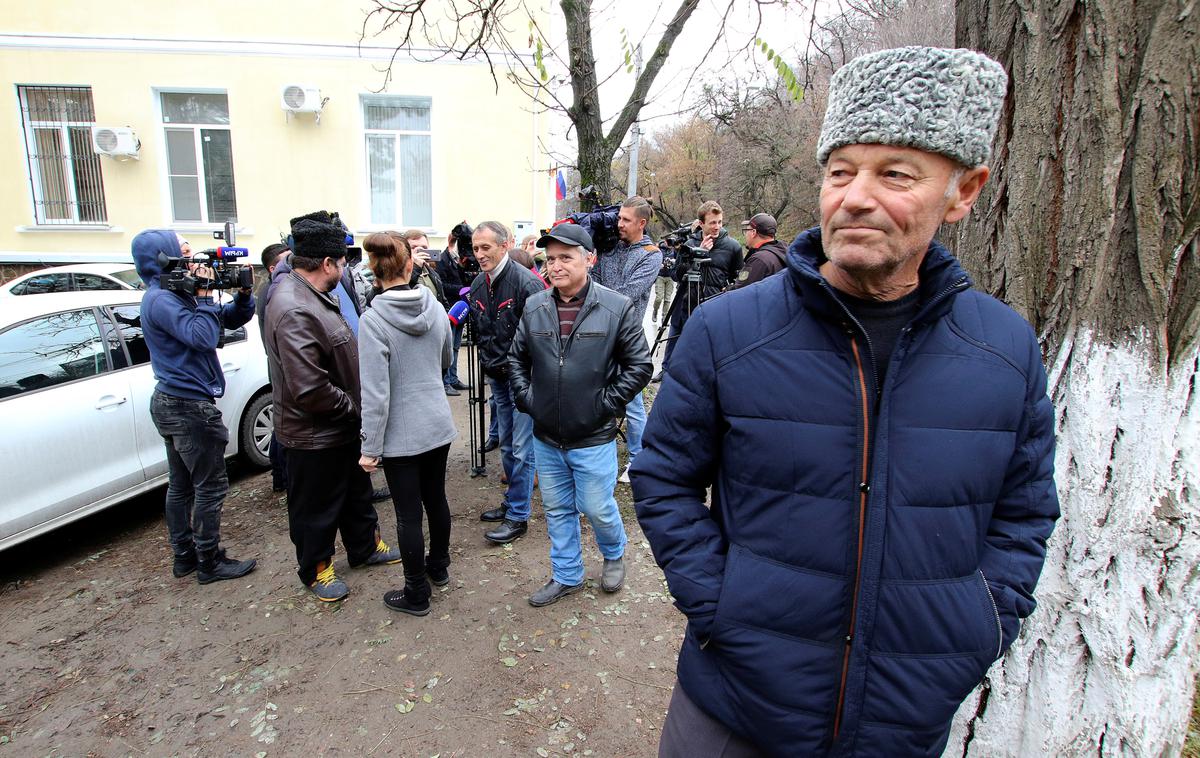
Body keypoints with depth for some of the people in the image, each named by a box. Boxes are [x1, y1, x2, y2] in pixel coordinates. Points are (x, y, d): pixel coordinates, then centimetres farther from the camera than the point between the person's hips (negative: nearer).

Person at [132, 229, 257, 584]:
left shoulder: (176, 294, 12)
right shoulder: (161, 300, -17)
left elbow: (232, 319, 13)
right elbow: (203, 337, -29)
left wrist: (243, 294, -5)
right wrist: (205, 294, -19)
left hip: (172, 403, 10)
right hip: (190, 406, -10)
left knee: (181, 485, 16)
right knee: (211, 487, -1)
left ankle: (184, 556, 28)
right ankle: (210, 563, 9)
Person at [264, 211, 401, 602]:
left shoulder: (311, 294, 3)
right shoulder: (293, 311, -30)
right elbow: (309, 390, -33)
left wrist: (353, 409, 8)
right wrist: (352, 407, -18)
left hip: (341, 425, 10)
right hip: (314, 435, -10)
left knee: (356, 490, 25)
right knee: (316, 506, 12)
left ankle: (365, 547, 45)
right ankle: (316, 568, 33)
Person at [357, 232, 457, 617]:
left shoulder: (373, 320, -17)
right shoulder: (435, 307, -2)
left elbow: (375, 392, -18)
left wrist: (370, 447, -10)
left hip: (401, 434, -5)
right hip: (438, 425, 5)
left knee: (408, 513, 7)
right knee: (436, 497, 21)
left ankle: (416, 593, 22)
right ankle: (439, 567, 41)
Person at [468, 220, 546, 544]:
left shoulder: (525, 282, -18)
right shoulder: (478, 284, 6)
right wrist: (486, 360, 15)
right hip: (496, 376, 8)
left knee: (521, 449, 0)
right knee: (507, 446, 19)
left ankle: (518, 516, 11)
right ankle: (514, 501, 34)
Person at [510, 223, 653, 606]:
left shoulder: (618, 307, -11)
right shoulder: (534, 307, 1)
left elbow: (640, 365, -7)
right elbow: (516, 358, 14)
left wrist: (606, 403, -11)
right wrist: (525, 397, 2)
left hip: (593, 438, -4)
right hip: (545, 437, 4)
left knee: (597, 508, 10)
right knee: (557, 510, 18)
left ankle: (614, 554, 43)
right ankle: (566, 576, 38)